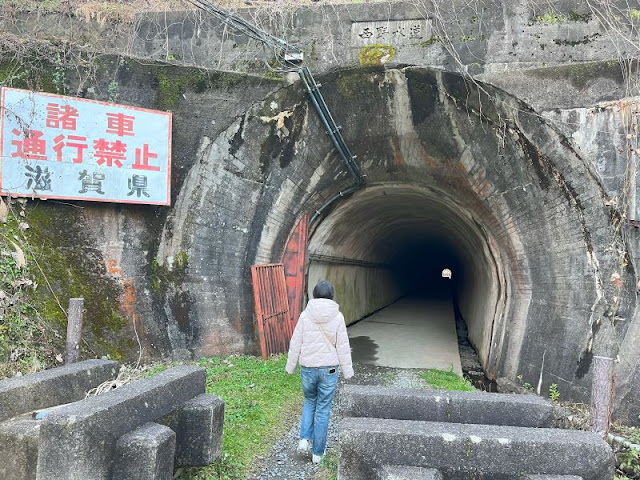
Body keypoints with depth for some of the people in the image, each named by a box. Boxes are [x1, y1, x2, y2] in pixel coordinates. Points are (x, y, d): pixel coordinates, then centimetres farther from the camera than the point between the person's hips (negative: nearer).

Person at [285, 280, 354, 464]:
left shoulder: (305, 315, -6)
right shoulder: (337, 317, -8)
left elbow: (295, 344, -1)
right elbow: (343, 347, -4)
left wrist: (291, 366, 10)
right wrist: (347, 371, 6)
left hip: (307, 368, 1)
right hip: (329, 369, -1)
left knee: (309, 402, 25)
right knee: (323, 410, 11)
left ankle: (305, 439, 12)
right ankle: (317, 452, 19)